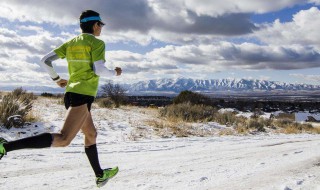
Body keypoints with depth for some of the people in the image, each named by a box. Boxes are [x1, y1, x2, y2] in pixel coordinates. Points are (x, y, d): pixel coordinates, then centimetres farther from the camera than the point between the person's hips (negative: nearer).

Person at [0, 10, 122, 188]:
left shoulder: (71, 43, 15)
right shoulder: (97, 43, -4)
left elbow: (45, 60, 9)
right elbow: (99, 70, -16)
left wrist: (57, 78, 23)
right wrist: (115, 72, 4)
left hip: (70, 93, 9)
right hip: (83, 95, -9)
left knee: (91, 134, 21)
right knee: (63, 139, -19)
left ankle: (100, 175, 32)